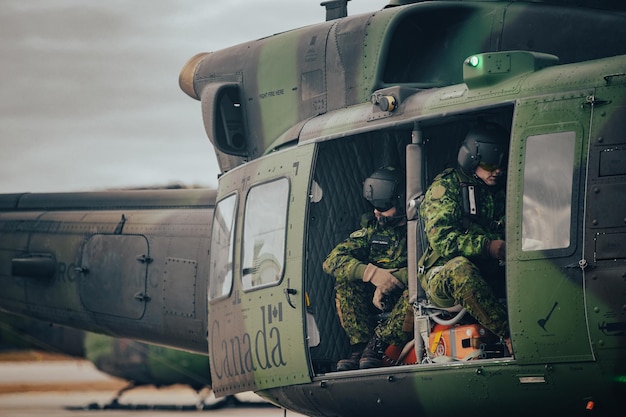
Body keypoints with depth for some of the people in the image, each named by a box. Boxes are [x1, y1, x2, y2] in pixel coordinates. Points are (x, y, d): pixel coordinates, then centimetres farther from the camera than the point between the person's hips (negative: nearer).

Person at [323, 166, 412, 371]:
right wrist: (372, 273, -26)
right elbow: (332, 260, -7)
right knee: (344, 279, -19)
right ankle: (360, 346, -23)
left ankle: (377, 345, -30)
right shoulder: (372, 229, 4)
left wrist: (392, 281, -32)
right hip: (378, 298, 4)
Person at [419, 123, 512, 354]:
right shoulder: (446, 186, -1)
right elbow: (441, 239, -14)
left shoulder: (501, 192, 20)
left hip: (487, 278, 6)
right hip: (440, 277, -6)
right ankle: (510, 335, -50)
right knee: (461, 269, -41)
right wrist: (487, 246, -26)